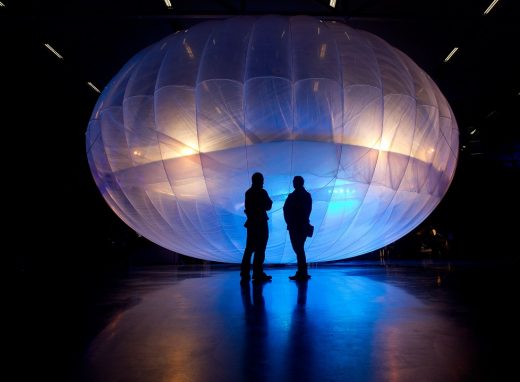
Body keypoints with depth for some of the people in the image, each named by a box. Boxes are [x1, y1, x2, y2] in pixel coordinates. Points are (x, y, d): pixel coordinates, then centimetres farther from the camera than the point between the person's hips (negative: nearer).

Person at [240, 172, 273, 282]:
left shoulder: (248, 193, 8)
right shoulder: (262, 192, -10)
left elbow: (248, 207, 12)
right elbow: (268, 206, -4)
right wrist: (269, 201, 13)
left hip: (251, 223, 6)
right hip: (261, 223, -6)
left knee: (249, 248, 11)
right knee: (260, 249, -3)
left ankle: (245, 273, 10)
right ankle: (258, 273, -4)